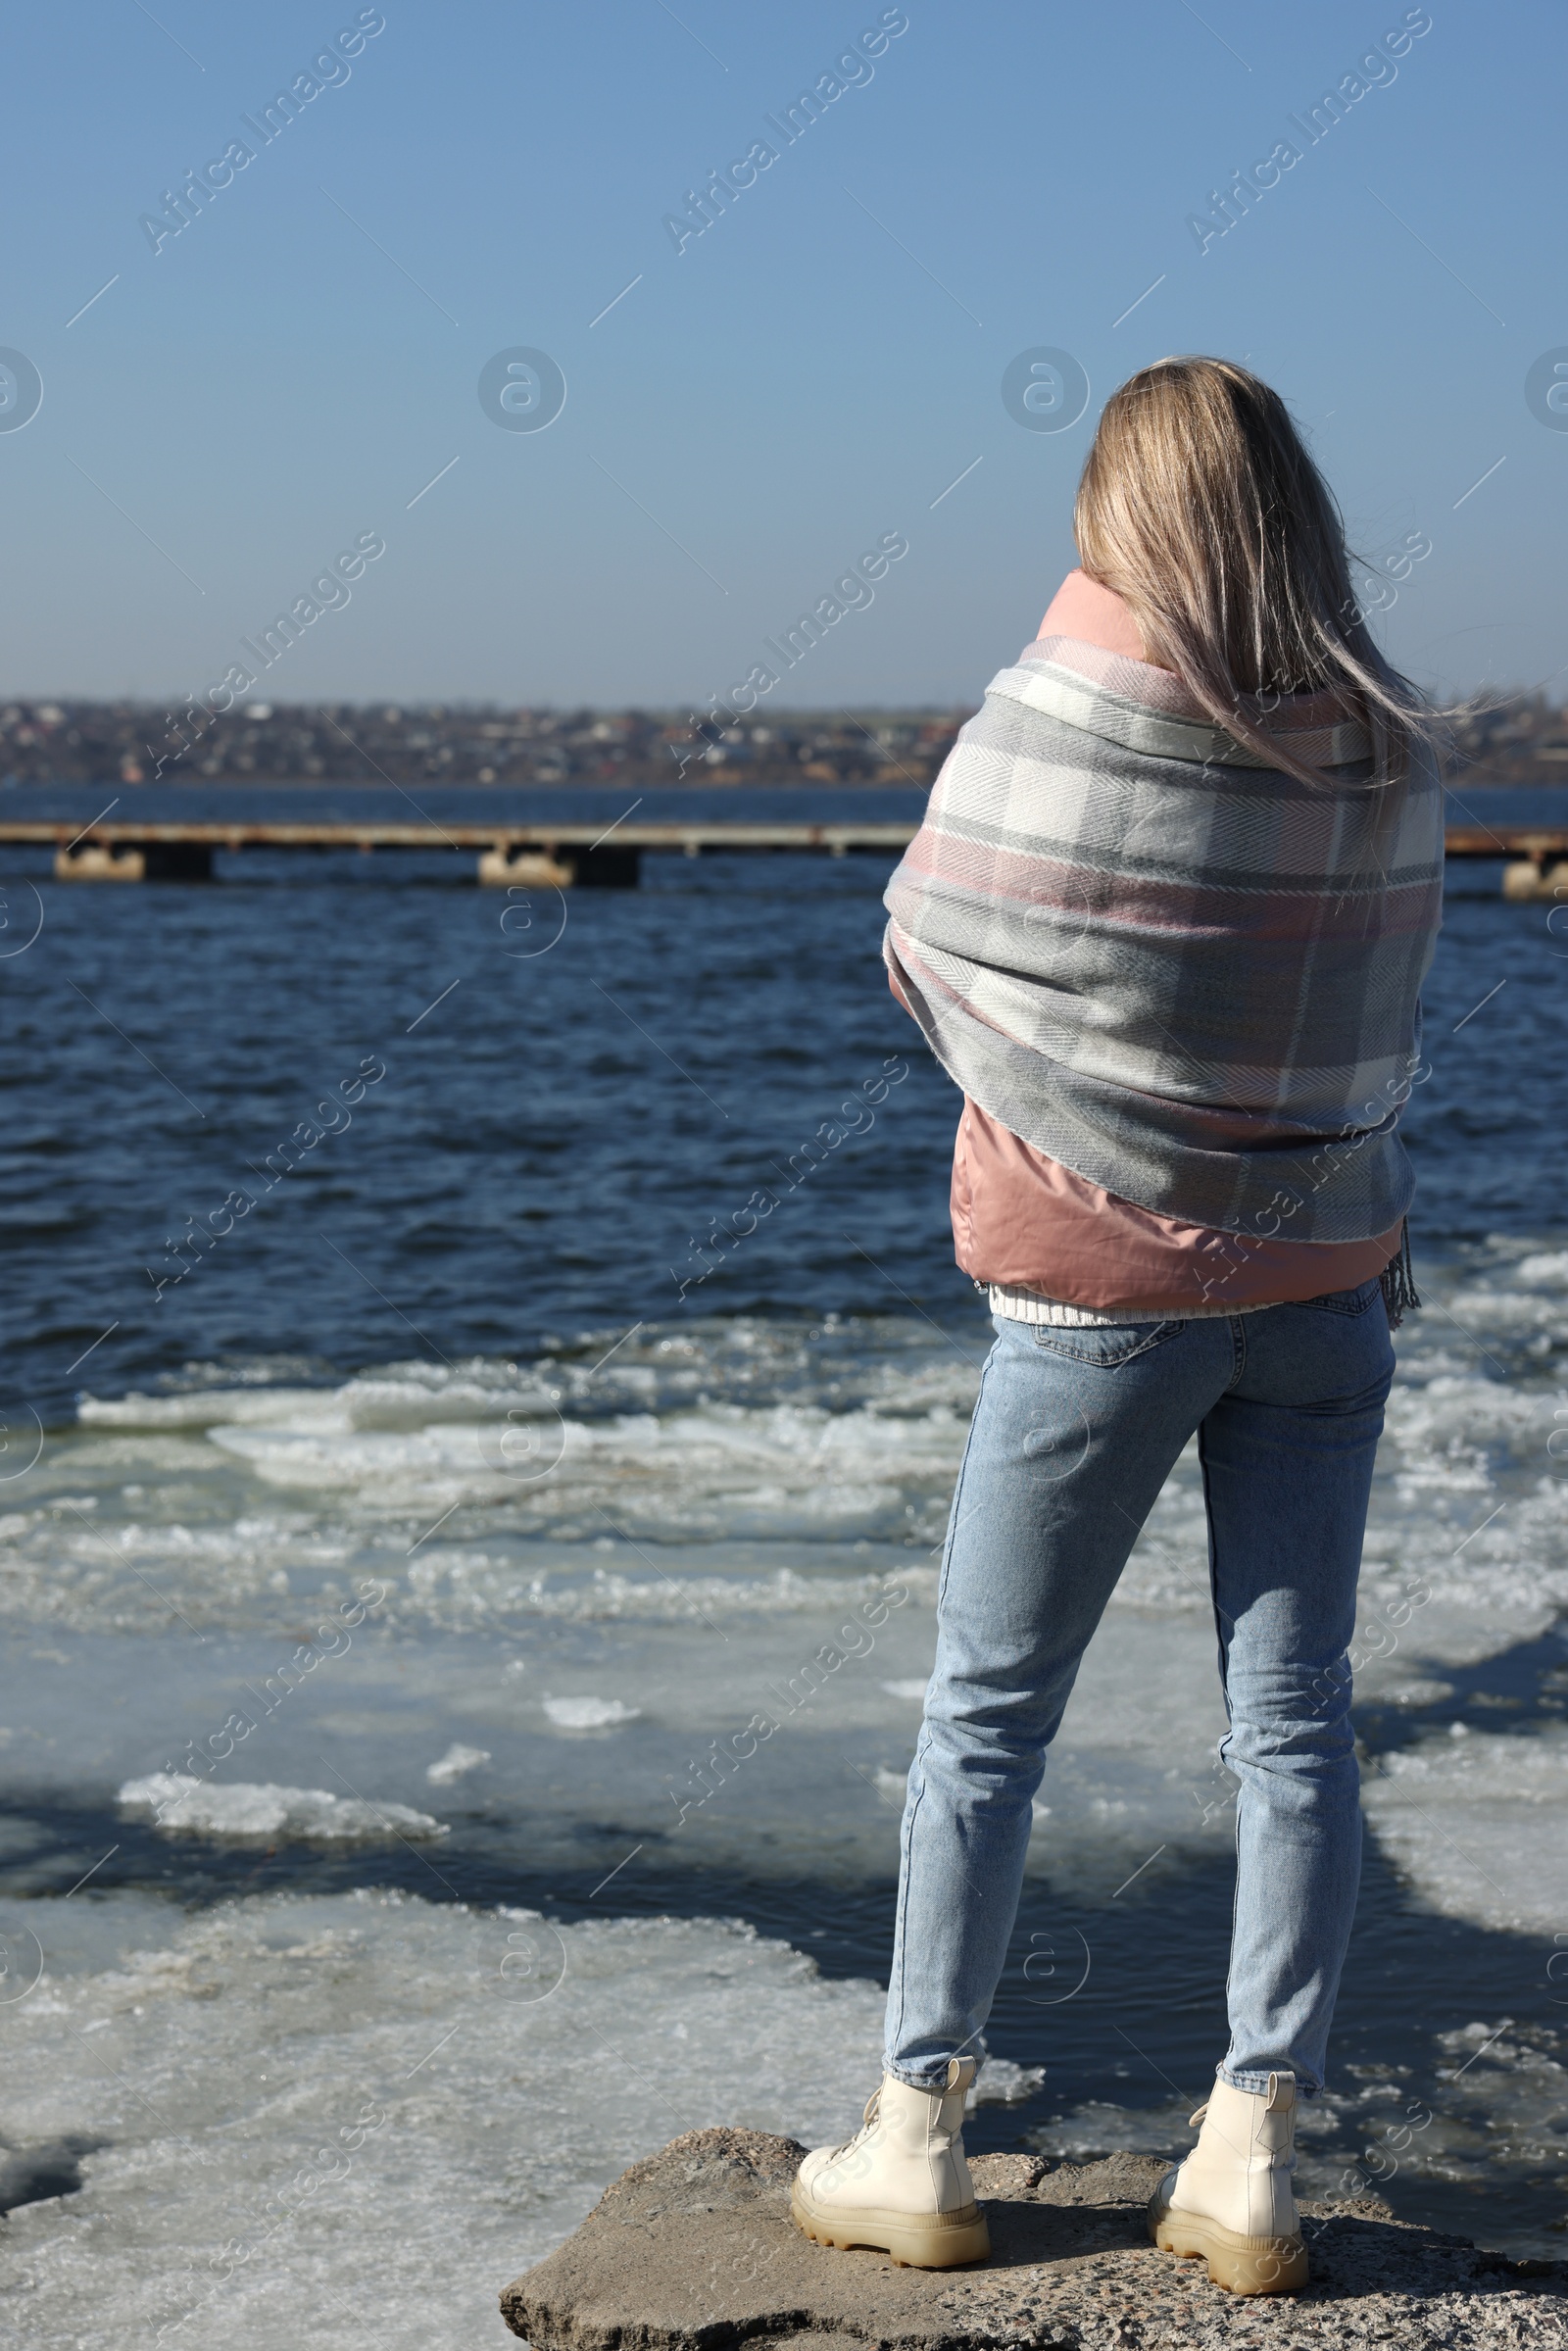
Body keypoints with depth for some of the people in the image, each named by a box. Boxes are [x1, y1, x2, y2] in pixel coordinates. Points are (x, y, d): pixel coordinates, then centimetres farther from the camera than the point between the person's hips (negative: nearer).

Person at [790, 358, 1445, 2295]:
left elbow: (927, 955, -1)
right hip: (1328, 1275, 4)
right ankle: (1252, 2161, 12)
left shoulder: (1056, 708, -14)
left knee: (985, 1713, 8)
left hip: (1107, 1284, -3)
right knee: (1292, 1718, 8)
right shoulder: (1391, 755, -2)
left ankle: (914, 2142, 15)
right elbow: (1380, 1019, 8)